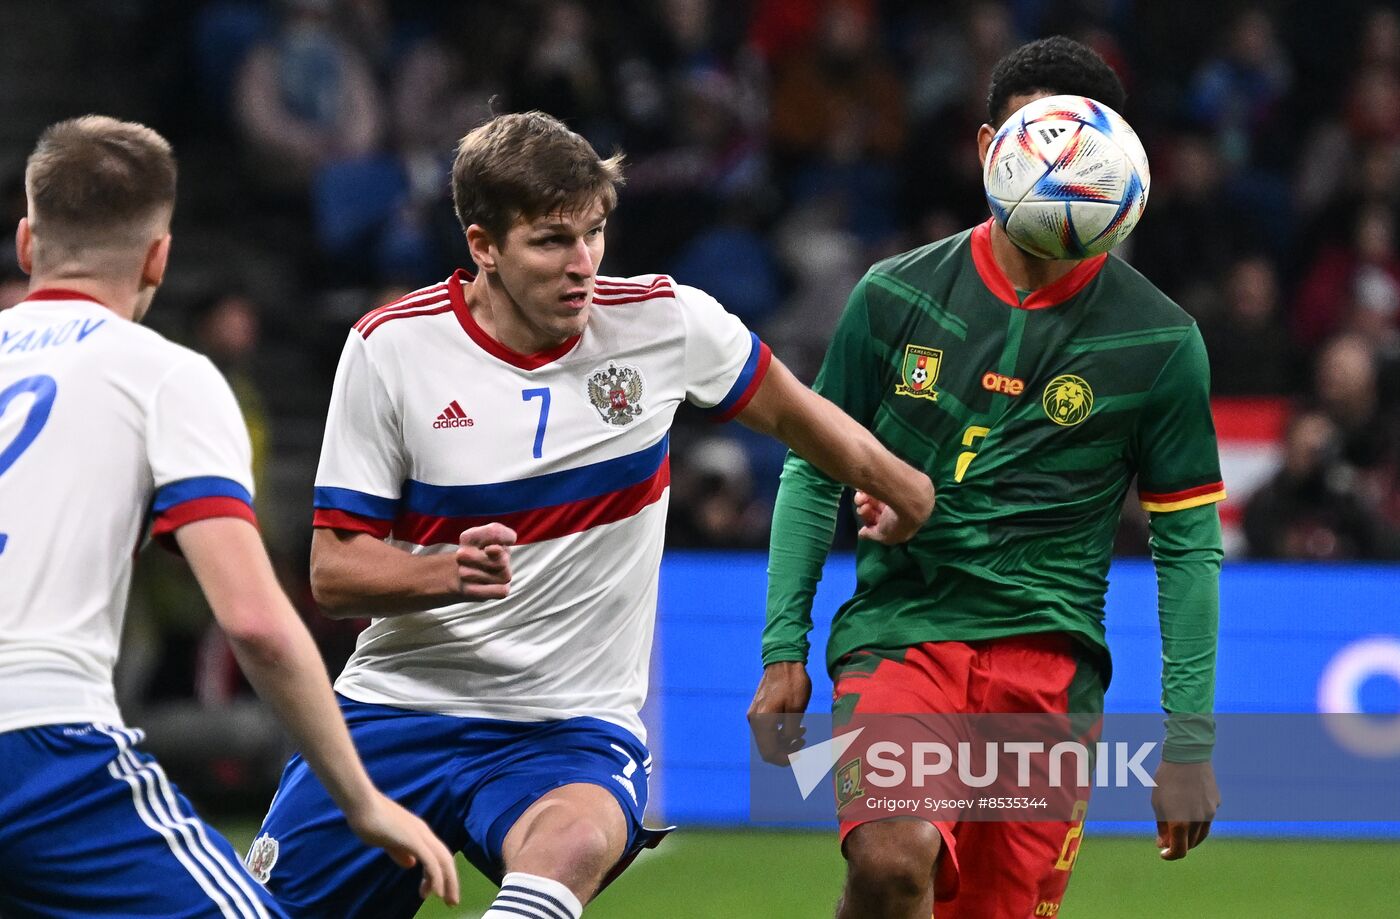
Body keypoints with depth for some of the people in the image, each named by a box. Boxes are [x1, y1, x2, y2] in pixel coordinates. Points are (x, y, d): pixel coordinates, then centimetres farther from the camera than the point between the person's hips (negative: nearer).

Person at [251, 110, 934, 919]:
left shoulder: (664, 321, -3)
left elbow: (791, 411, 17)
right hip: (399, 704, 2)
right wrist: (452, 572, -24)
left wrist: (902, 489, 29)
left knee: (574, 844, -37)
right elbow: (334, 570, -5)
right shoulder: (391, 347, -6)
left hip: (573, 731, -2)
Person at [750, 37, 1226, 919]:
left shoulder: (1159, 340, 3)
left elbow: (1189, 541, 7)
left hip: (1049, 660, 1)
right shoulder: (895, 297, 5)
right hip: (895, 634, -1)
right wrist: (784, 648, 6)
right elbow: (815, 472, 13)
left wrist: (1190, 739, 3)